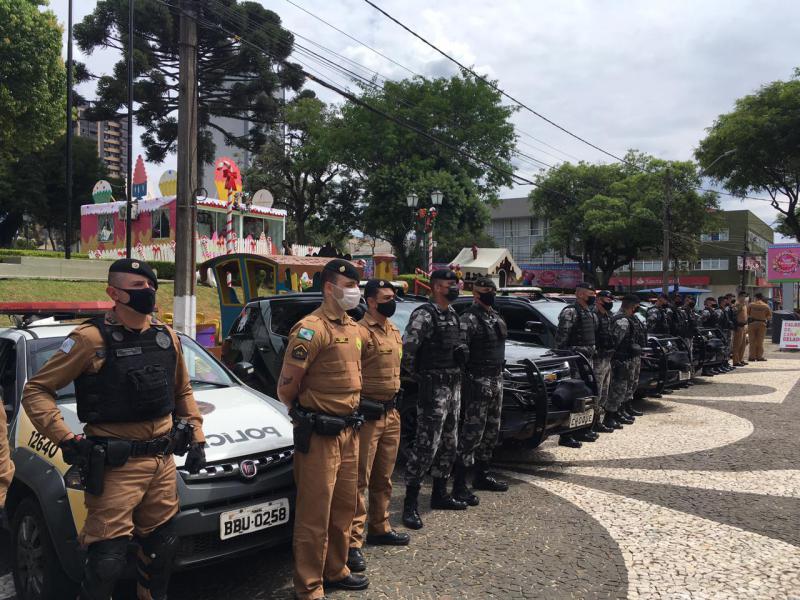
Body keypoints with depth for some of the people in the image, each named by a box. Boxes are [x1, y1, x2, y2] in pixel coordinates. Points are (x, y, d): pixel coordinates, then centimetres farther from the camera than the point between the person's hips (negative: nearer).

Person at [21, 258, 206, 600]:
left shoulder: (166, 337, 7)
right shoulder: (92, 339, -11)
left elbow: (183, 392, 19)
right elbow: (36, 392, -8)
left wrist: (196, 437, 11)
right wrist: (66, 441, -16)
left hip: (163, 462, 6)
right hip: (116, 467, -6)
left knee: (162, 547, 18)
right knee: (108, 559, -4)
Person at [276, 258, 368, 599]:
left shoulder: (353, 328, 11)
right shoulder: (311, 329, -16)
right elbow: (286, 387, -13)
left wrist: (348, 414, 17)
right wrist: (306, 415, 3)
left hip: (348, 431, 9)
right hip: (319, 435, -8)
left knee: (344, 506, 19)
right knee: (315, 513, 1)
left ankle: (335, 570, 35)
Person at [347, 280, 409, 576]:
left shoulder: (394, 331, 14)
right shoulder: (360, 332, -14)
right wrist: (360, 407, -19)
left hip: (392, 413, 8)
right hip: (367, 414, -8)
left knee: (383, 477, 18)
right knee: (360, 479, -4)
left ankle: (379, 528, 31)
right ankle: (353, 542, 2)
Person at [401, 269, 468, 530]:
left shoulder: (452, 314, 14)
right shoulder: (424, 315, -14)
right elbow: (407, 350, -20)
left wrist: (460, 353, 10)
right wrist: (417, 376, -9)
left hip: (454, 385, 9)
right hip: (434, 388, -9)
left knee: (449, 444, 15)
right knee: (426, 445, -9)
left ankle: (440, 494, 29)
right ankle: (410, 504, -3)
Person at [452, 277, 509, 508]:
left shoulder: (495, 316, 16)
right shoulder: (469, 318, -13)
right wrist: (465, 381, -23)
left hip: (496, 379, 9)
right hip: (478, 382, -9)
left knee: (491, 431, 15)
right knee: (472, 432, -9)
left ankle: (482, 476, 28)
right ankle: (460, 486, -4)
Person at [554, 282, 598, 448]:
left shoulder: (589, 313, 17)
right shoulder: (570, 312, -13)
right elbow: (560, 339, -17)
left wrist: (591, 355, 19)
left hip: (587, 361, 9)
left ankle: (583, 430, 26)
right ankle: (566, 436, -3)